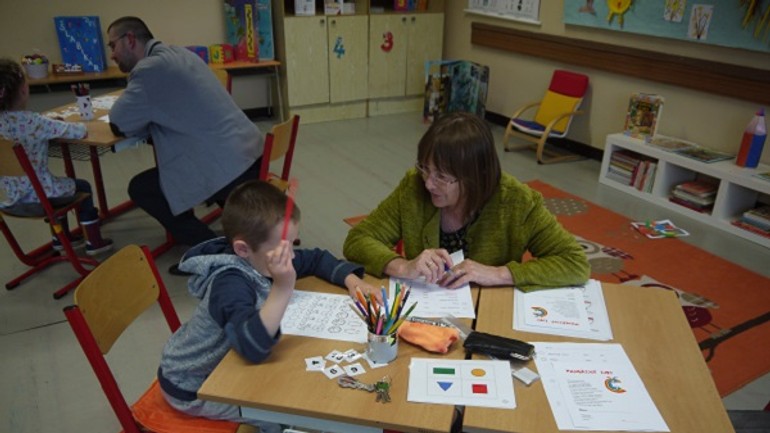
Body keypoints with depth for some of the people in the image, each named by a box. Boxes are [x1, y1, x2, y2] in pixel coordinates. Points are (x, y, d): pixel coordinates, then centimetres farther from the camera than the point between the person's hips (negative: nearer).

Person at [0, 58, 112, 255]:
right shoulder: (32, 121, -23)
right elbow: (78, 132, -21)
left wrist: (53, 123, 9)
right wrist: (81, 127, 0)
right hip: (34, 197, -7)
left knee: (58, 185, 35)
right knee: (82, 187, 21)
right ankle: (94, 242, 27)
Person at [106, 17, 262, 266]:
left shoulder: (151, 68, -12)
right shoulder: (179, 54, 16)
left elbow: (119, 124, -7)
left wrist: (149, 124, 11)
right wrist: (153, 124, 11)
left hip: (226, 167, -9)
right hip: (251, 152, 9)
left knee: (140, 188, 7)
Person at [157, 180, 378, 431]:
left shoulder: (257, 259, -11)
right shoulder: (231, 284, -35)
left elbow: (316, 259, 3)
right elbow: (253, 347, -50)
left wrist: (351, 280, -13)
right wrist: (283, 287, -58)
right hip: (193, 387, -7)